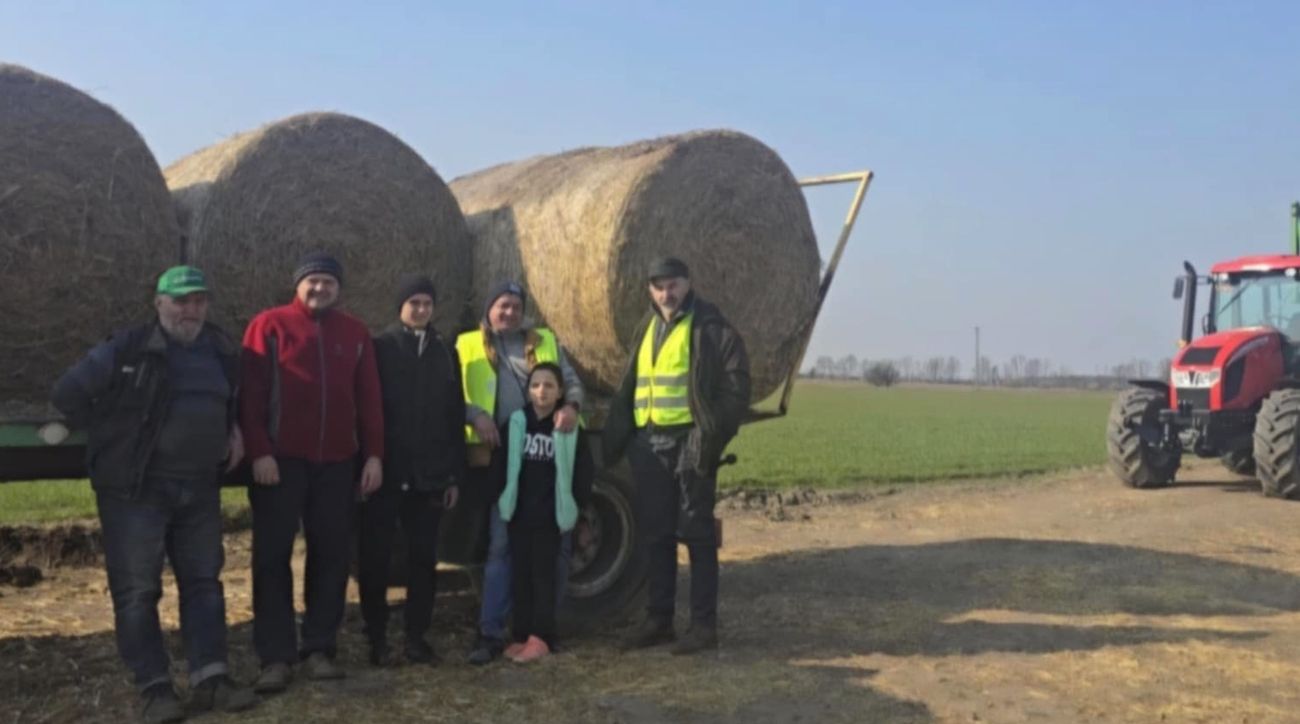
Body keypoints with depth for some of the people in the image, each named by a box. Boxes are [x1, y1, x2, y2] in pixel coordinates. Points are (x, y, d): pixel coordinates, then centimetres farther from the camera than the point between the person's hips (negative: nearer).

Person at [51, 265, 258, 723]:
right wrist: (113, 437, -3)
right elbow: (68, 393, -6)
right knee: (137, 590, -1)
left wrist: (233, 429, 6)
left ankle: (209, 678, 13)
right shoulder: (128, 349, -9)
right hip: (136, 488, -5)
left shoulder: (222, 351, 7)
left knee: (203, 582, 7)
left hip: (199, 489, 5)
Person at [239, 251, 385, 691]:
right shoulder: (269, 325, 0)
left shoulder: (355, 333, 10)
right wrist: (259, 451, -13)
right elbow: (251, 393, -5)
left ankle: (319, 649, 16)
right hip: (281, 459, -3)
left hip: (337, 461, 3)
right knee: (272, 556, -1)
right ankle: (275, 656, 5)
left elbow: (369, 398, 9)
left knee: (332, 554, 6)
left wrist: (374, 454, 3)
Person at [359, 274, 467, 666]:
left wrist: (455, 474, 6)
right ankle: (377, 637, 16)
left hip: (429, 474, 3)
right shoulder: (379, 349, 0)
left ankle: (417, 635, 16)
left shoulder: (445, 353, 9)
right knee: (376, 556, 3)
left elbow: (455, 416, 10)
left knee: (423, 557, 7)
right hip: (385, 472, -3)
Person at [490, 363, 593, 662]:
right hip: (518, 513, 3)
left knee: (543, 574, 0)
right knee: (520, 574, 7)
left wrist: (572, 506, 1)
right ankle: (522, 635, 13)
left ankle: (540, 637, 2)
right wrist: (502, 500, 3)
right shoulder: (515, 424, 2)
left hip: (550, 515, -2)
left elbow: (583, 471, 1)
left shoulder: (569, 430, -3)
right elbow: (500, 466, 5)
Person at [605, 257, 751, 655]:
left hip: (688, 442, -6)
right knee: (655, 534, 11)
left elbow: (735, 386, -11)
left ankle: (704, 624, 7)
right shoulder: (647, 329, 16)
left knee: (696, 533, -1)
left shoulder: (711, 327, -5)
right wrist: (617, 435, 12)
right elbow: (629, 386, 20)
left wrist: (712, 435, -18)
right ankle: (658, 619, 21)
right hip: (649, 443, 7)